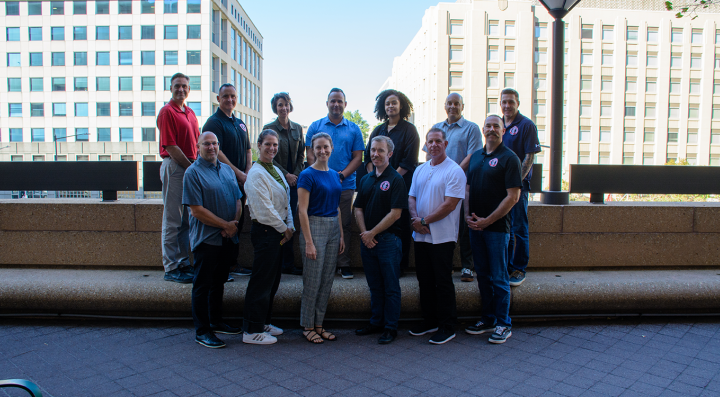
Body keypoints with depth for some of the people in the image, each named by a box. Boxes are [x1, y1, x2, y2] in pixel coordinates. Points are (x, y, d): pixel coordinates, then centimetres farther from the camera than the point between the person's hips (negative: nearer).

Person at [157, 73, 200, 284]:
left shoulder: (190, 113, 18)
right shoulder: (167, 112, -7)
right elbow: (170, 147, -14)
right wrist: (190, 166, -14)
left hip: (190, 167, 8)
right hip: (174, 166, -8)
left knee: (186, 218, 12)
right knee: (173, 219, -3)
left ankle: (184, 263, 21)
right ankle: (171, 268, 4)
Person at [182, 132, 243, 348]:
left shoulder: (227, 169, 13)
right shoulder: (193, 172, -9)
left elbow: (238, 201, 13)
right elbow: (197, 210, -16)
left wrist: (235, 222, -7)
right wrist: (226, 225, -15)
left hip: (228, 239, 7)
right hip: (206, 239, -7)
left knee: (219, 282, 18)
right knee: (203, 285, 2)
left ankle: (216, 323, 31)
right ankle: (202, 331, 12)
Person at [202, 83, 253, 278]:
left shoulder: (240, 124, 19)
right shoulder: (214, 122, -6)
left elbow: (248, 149, 20)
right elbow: (216, 152, -16)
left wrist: (248, 172, 3)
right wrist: (238, 173, -16)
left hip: (240, 182, 8)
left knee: (237, 222, 11)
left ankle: (232, 262, 21)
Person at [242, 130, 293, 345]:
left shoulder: (276, 170, 15)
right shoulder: (256, 174, -15)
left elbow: (285, 202, 15)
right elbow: (264, 210, -19)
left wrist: (289, 226, 3)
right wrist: (284, 229, -11)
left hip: (278, 231, 10)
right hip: (264, 231, -10)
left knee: (272, 279, 16)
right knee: (261, 281, -4)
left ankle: (263, 322, 28)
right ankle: (252, 331, 5)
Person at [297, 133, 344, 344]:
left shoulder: (334, 175, 12)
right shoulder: (307, 175, -9)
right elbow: (302, 210, -13)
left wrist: (341, 235, 12)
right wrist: (308, 242, -17)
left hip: (333, 228, 7)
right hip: (315, 226, -7)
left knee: (327, 280, 11)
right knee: (312, 280, 0)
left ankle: (319, 324, 23)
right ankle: (307, 326, 15)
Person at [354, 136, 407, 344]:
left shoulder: (396, 179, -7)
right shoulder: (366, 179, 13)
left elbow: (395, 213, -13)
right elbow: (358, 209, 12)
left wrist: (373, 233, -12)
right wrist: (364, 233, -4)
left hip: (388, 240, -6)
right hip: (367, 240, 6)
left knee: (391, 287, 3)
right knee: (374, 286, 15)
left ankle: (390, 327, 12)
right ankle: (376, 322, 26)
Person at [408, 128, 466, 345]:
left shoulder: (454, 171, -8)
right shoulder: (420, 170, 13)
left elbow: (449, 205, -16)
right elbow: (411, 198, 12)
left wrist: (424, 221, -13)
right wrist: (415, 218, -8)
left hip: (442, 237, -6)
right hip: (420, 236, 7)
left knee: (443, 282, 0)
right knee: (424, 280, 13)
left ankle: (447, 327, 12)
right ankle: (429, 320, 27)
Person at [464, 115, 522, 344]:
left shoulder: (509, 158, -7)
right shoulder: (476, 157, 13)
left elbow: (513, 196, -13)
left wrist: (487, 220, -14)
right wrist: (467, 215, 1)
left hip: (497, 227, -6)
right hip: (475, 226, 6)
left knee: (499, 278, 0)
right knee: (483, 275, 13)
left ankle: (503, 325, 12)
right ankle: (488, 320, 25)